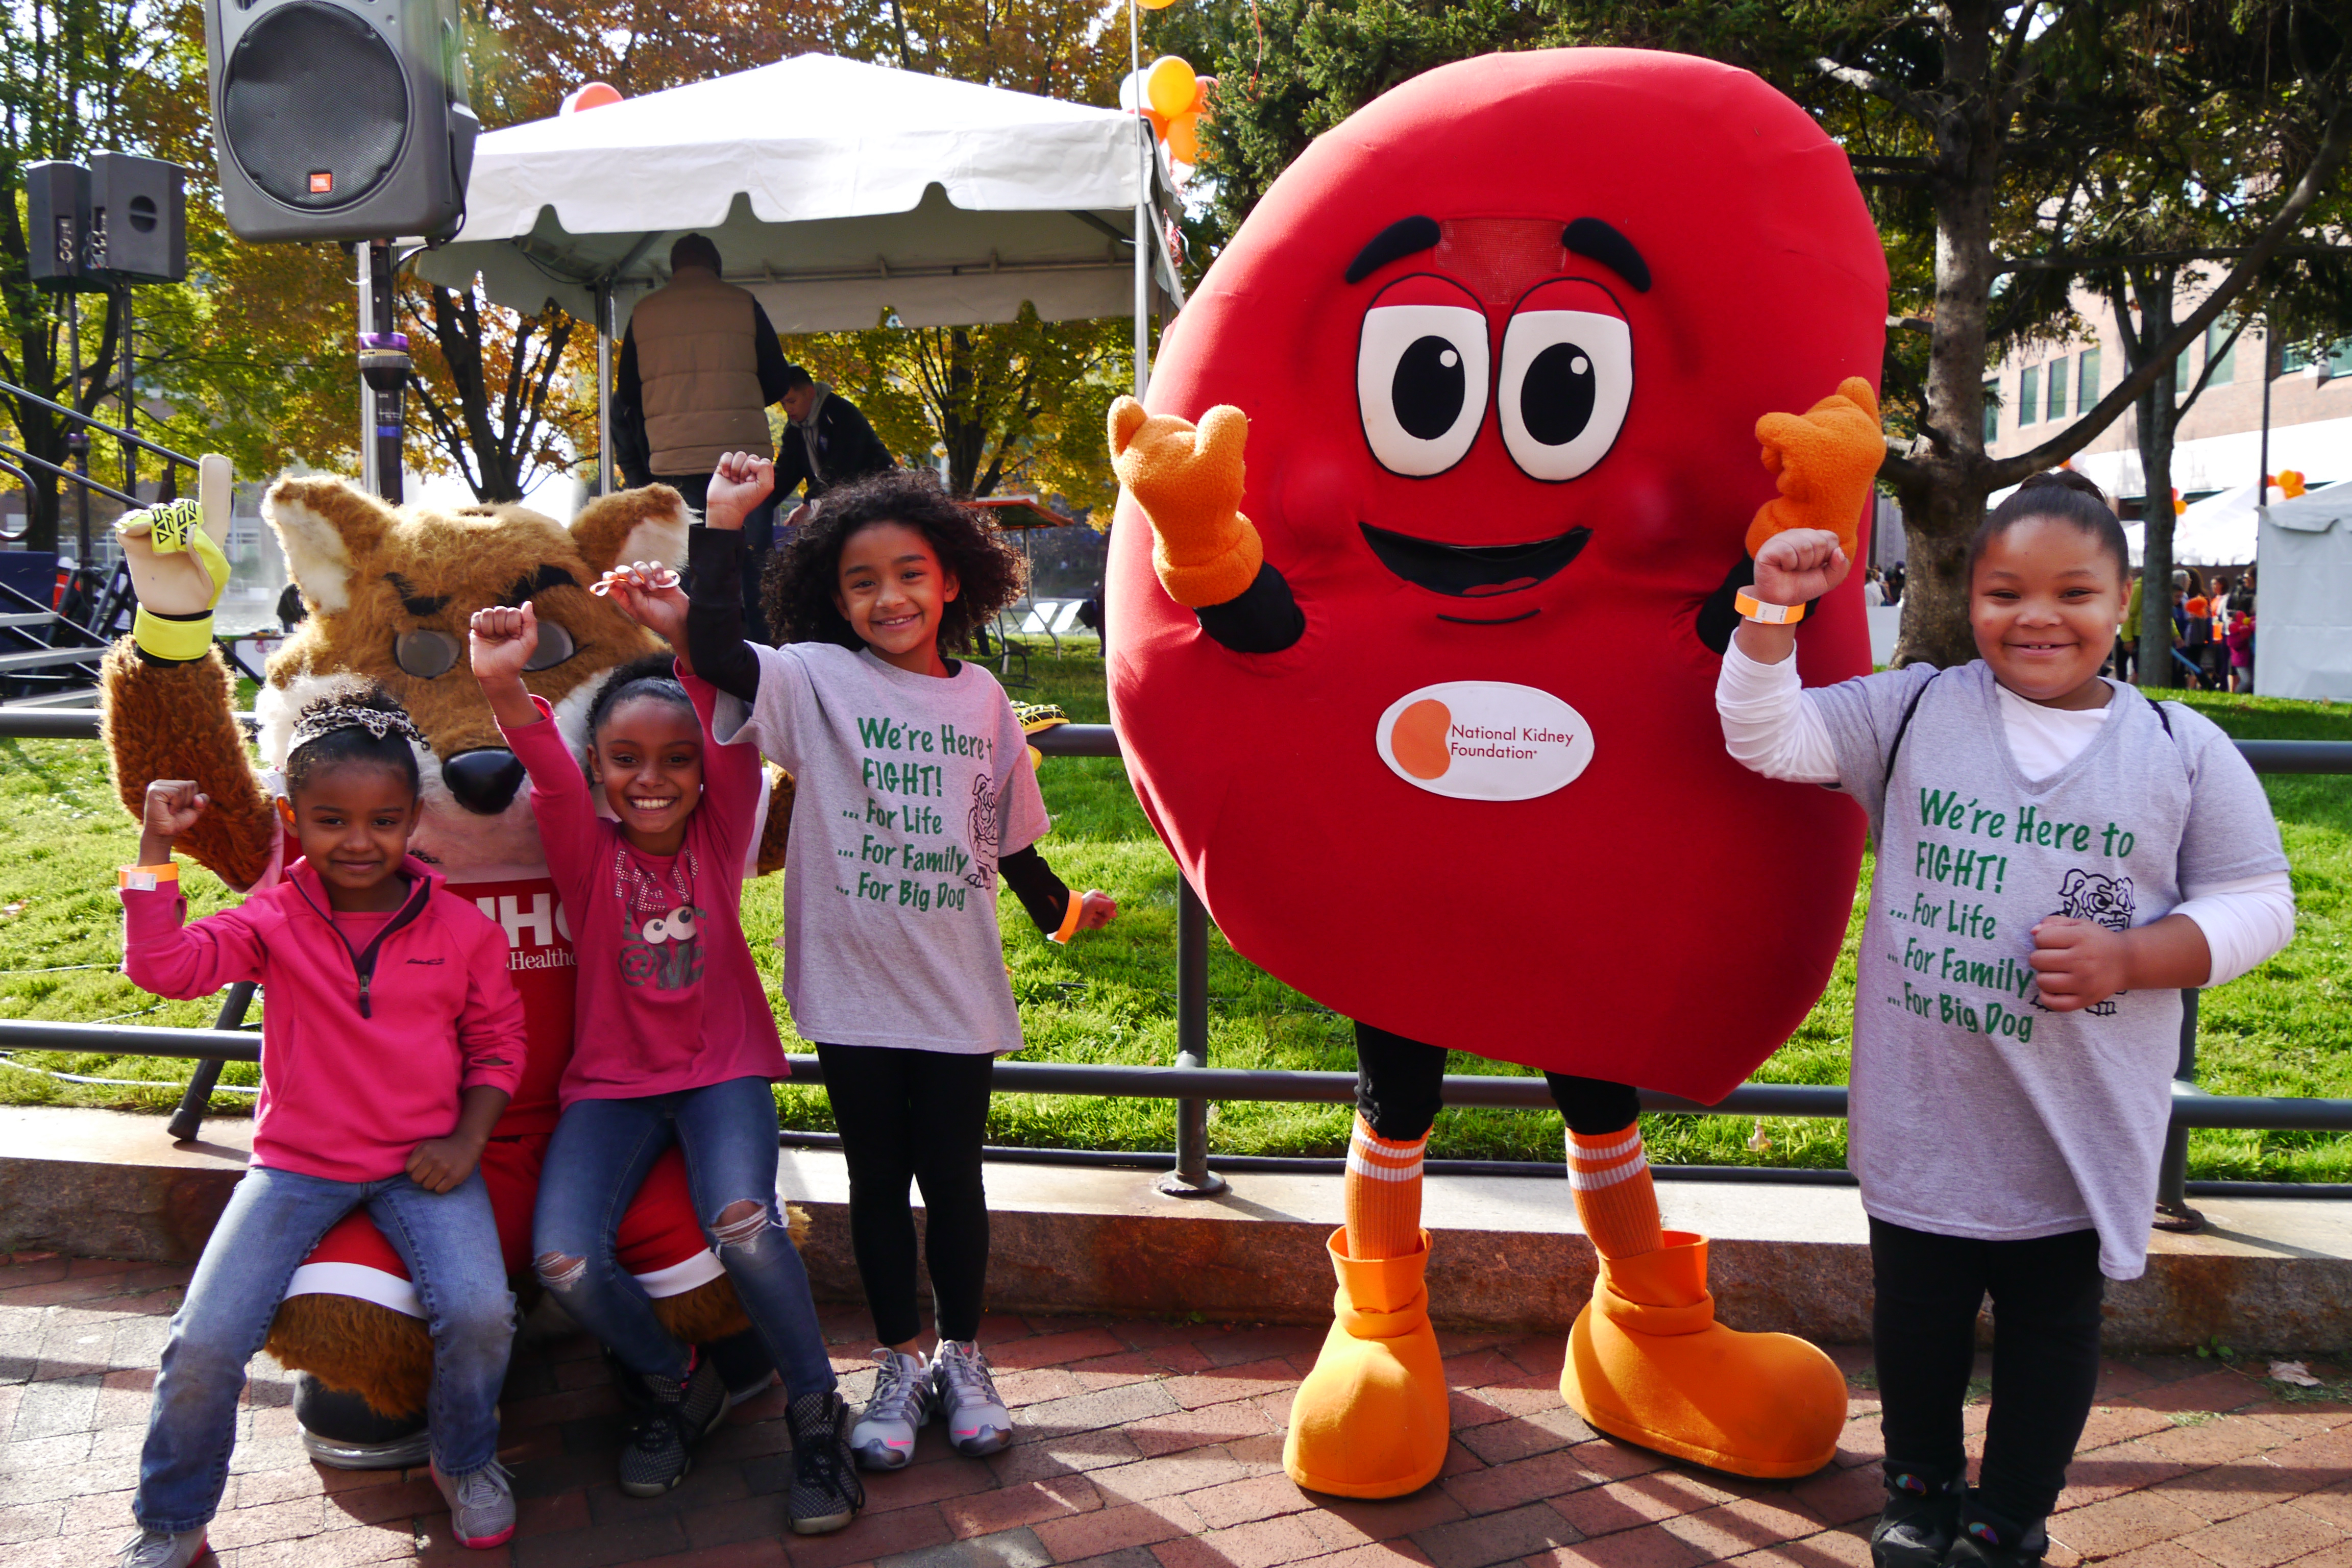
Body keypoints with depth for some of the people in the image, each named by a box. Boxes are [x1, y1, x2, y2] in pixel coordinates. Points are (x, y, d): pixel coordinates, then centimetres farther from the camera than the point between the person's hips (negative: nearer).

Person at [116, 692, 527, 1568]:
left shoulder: (461, 929, -3)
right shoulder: (275, 921, -3)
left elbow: (498, 1038, 6)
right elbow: (162, 967, -17)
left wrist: (466, 1140, -5)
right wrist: (156, 847, -19)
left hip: (422, 1162, -1)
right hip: (298, 1164, 1)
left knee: (479, 1313, -22)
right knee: (205, 1343, -11)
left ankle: (466, 1465, 10)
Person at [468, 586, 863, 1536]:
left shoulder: (719, 834, -3)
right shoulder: (587, 849, -3)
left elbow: (735, 740, -22)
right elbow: (550, 776, -24)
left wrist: (686, 642, -40)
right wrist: (506, 691, -46)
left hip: (722, 1071, -1)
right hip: (611, 1081, 2)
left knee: (742, 1224, -30)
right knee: (563, 1260, -21)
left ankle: (815, 1411, -6)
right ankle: (679, 1386, 9)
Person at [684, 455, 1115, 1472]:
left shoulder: (983, 701, 3)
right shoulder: (817, 682, -4)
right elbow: (714, 647, -22)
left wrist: (1060, 913, 23)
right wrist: (724, 519, -17)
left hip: (958, 993, 1)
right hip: (853, 990, -1)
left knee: (954, 1176, 11)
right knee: (878, 1180, 12)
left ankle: (962, 1358, 31)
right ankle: (898, 1365, 29)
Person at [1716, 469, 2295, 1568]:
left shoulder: (2184, 751, -3)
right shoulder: (1913, 712, -2)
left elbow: (2257, 901, 1)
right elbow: (1765, 737, -4)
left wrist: (2133, 957, -16)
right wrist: (1771, 614, -19)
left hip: (2083, 1124, 0)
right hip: (1923, 1109, 1)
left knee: (2053, 1317, 15)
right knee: (1917, 1307, 17)